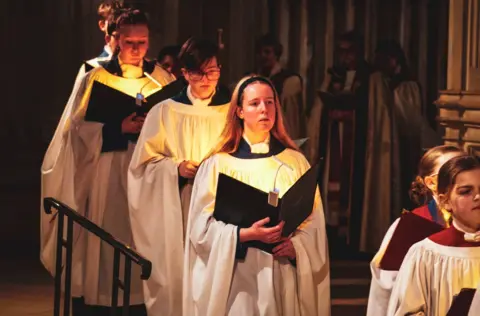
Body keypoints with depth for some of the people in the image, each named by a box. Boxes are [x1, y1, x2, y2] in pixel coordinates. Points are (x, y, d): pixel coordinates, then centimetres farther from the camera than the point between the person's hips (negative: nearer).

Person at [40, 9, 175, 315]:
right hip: (107, 173, -2)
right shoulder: (98, 78, -1)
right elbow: (79, 128, -5)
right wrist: (120, 128, -15)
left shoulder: (162, 79, 5)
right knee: (108, 239, -1)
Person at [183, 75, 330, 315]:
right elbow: (203, 225, -5)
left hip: (284, 275, 2)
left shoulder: (295, 161, 6)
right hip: (237, 276, -2)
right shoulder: (219, 163, 0)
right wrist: (245, 235, -20)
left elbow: (313, 221, 5)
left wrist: (295, 246, -14)